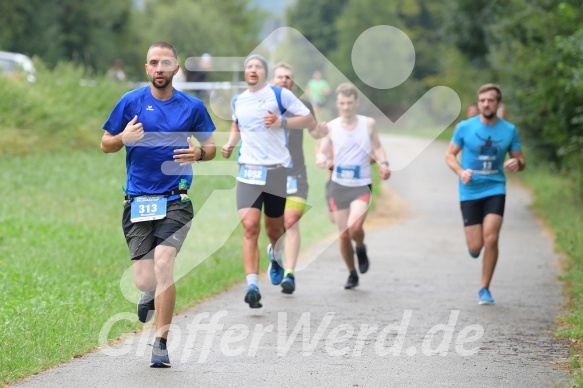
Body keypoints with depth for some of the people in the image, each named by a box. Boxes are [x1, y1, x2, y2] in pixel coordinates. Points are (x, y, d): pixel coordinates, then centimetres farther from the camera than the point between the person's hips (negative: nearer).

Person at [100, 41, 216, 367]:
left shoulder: (193, 107, 5)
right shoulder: (130, 102, 3)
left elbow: (211, 147, 14)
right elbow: (105, 145, 9)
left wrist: (199, 152, -9)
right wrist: (123, 138, -14)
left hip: (175, 200, -1)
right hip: (138, 202, 1)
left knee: (163, 265, -20)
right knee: (145, 279, -5)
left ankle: (161, 344, -9)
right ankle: (152, 294, 35)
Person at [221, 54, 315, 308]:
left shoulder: (280, 95, -1)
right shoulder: (237, 101, 12)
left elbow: (310, 120, -1)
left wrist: (281, 121, -15)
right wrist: (230, 145, 13)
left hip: (277, 169, -2)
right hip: (249, 170, 2)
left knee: (273, 229, 11)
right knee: (249, 226, -17)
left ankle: (275, 254, 48)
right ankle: (252, 285, -22)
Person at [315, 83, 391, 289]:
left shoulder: (368, 124, 0)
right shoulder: (331, 127, 0)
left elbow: (377, 148, 11)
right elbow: (321, 151, 0)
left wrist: (383, 163, -8)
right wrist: (321, 159, -24)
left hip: (361, 185, -2)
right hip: (338, 185, 2)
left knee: (354, 227, -24)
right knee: (343, 234, 3)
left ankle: (361, 249, 10)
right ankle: (352, 274, 23)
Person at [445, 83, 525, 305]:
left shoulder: (509, 130, 2)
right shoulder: (465, 127, -2)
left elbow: (521, 161, 9)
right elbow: (450, 155, 5)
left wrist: (517, 163, -16)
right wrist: (461, 172, -15)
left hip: (495, 189, 0)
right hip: (470, 192, 0)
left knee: (491, 239, -15)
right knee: (475, 247, -4)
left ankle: (485, 289, 1)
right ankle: (473, 243, 37)